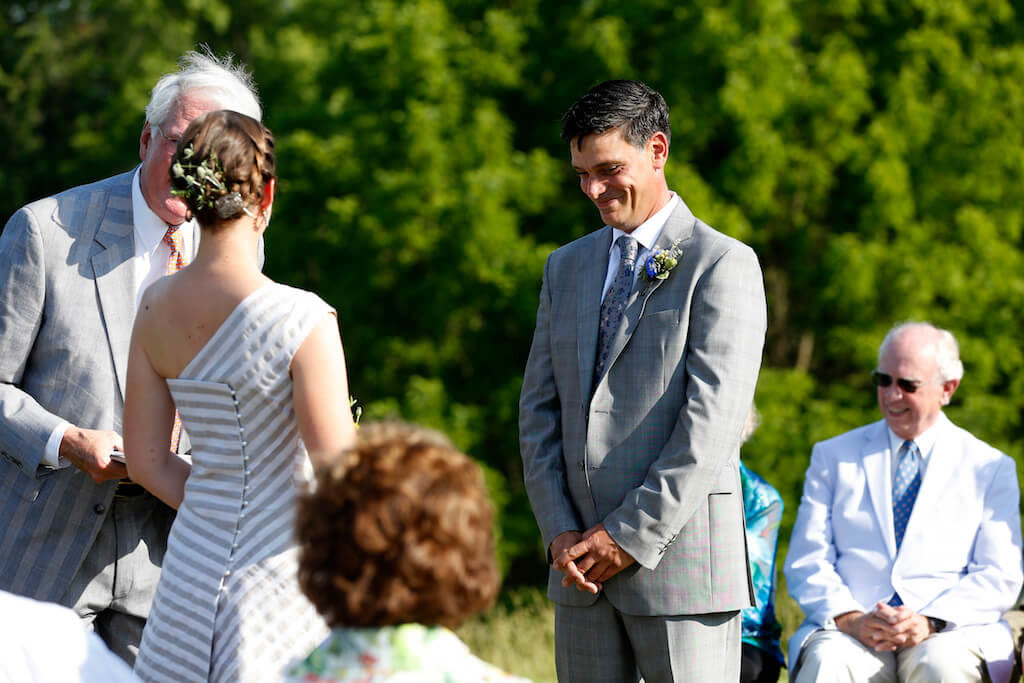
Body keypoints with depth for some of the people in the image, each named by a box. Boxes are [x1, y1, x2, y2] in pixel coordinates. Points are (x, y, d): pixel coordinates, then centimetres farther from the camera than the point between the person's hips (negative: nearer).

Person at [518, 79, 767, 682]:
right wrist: (560, 532, -1)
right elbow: (540, 411, 13)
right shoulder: (567, 267, 16)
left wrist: (630, 535, -14)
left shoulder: (723, 264, -5)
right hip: (583, 565, 6)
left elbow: (713, 421, -12)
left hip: (680, 559, -6)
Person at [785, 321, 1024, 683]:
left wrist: (931, 622, -15)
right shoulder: (833, 457, 18)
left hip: (949, 634, -1)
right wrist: (850, 619, -12)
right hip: (851, 635, 1)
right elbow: (806, 562, 9)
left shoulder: (990, 468, 14)